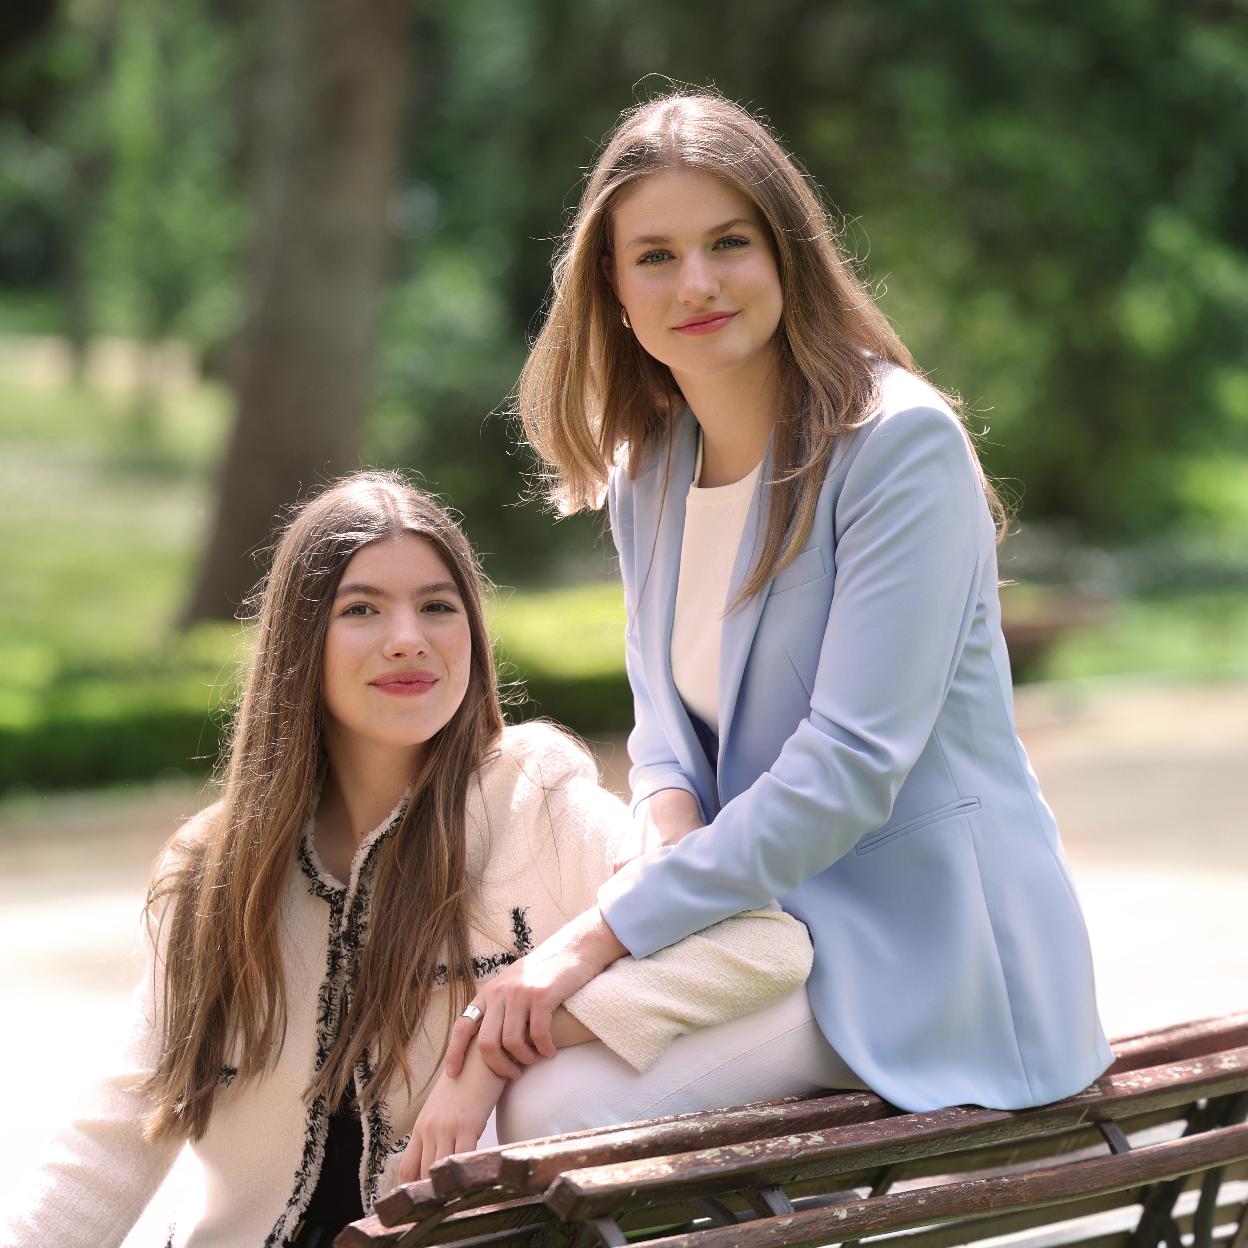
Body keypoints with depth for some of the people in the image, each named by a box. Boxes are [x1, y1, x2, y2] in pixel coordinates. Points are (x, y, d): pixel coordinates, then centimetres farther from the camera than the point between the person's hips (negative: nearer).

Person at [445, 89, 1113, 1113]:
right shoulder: (643, 470, 9)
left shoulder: (900, 443, -15)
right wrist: (671, 839, -12)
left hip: (919, 944, -7)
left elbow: (851, 762, -22)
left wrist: (606, 933, -24)